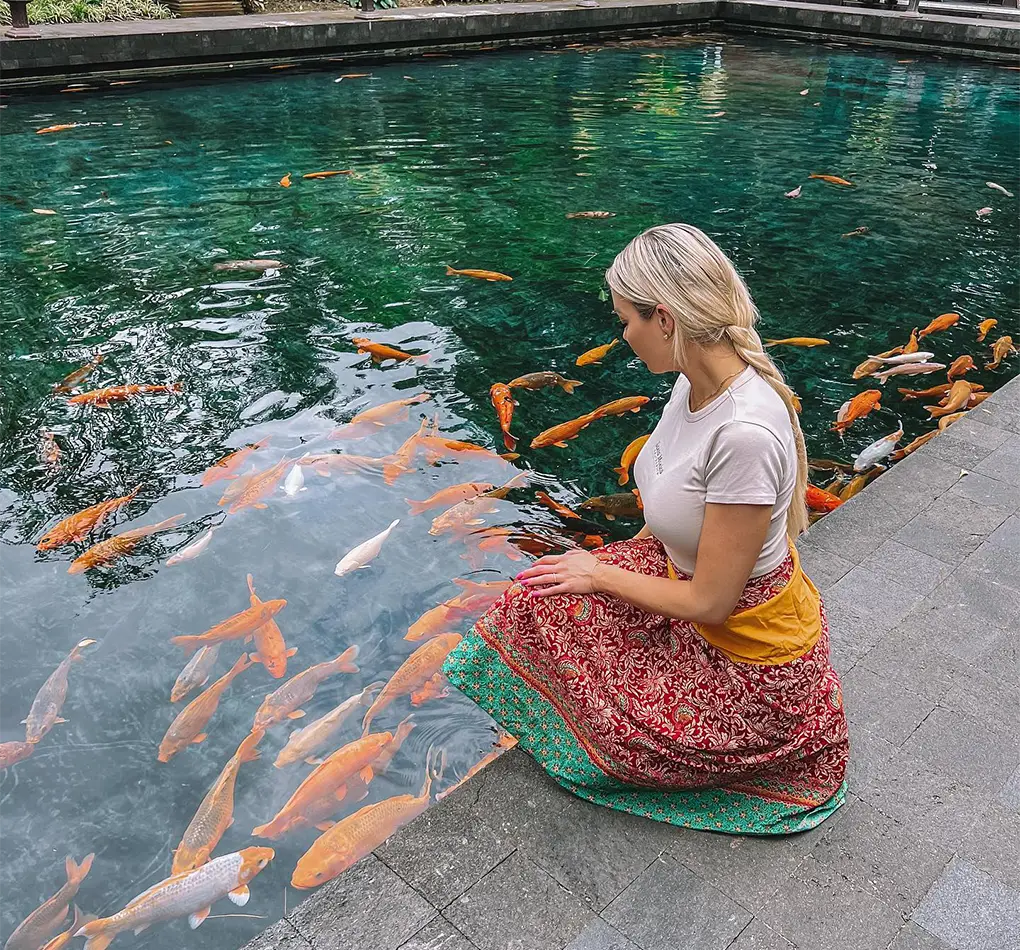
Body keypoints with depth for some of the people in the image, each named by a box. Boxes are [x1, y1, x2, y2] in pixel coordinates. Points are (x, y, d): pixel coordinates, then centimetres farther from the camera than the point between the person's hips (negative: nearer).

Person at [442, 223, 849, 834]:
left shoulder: (745, 433, -36)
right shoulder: (698, 381, -8)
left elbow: (708, 601, -26)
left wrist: (602, 575, -11)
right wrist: (609, 564, 4)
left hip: (748, 652, -8)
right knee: (544, 600, 4)